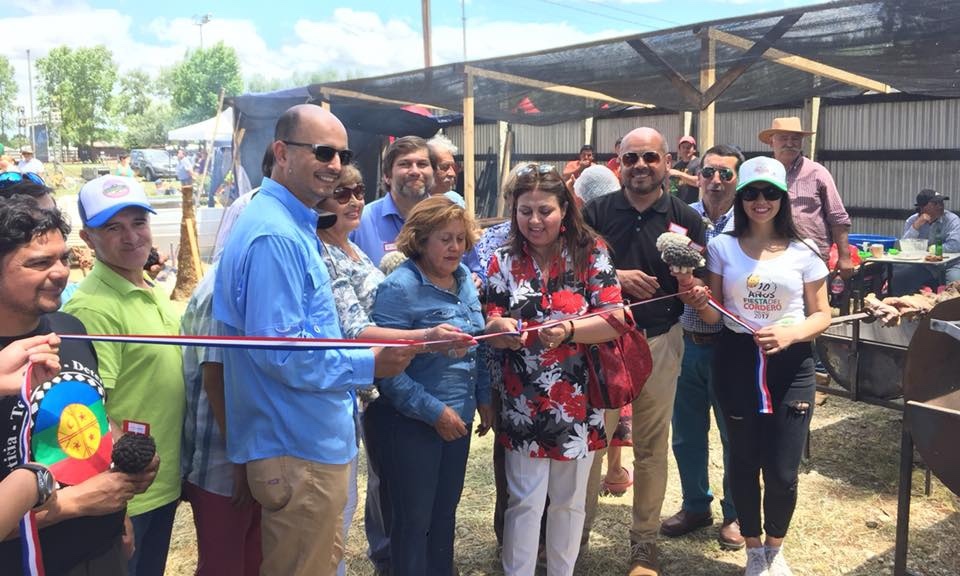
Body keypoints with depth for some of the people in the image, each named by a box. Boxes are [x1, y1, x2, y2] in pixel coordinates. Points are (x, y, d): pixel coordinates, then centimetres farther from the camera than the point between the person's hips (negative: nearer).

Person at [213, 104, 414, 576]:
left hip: (312, 438, 10)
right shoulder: (275, 236, -22)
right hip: (300, 447, -10)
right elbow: (279, 352, -26)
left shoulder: (293, 226, 12)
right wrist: (368, 366, -19)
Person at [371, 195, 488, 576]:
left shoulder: (465, 279, 5)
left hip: (460, 415, 7)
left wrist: (484, 398, 9)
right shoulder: (400, 288, -17)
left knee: (446, 512, 19)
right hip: (416, 421, -7)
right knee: (414, 518, 8)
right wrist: (434, 411, -20)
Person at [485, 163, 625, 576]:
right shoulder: (503, 261, 0)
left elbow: (615, 321, -11)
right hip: (522, 403, 0)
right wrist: (501, 328, -22)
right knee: (525, 502, 6)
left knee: (569, 499, 16)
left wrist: (568, 330, -26)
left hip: (578, 401, 0)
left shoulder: (590, 254, -5)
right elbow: (491, 327, 1)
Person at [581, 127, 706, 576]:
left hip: (659, 341, 0)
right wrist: (615, 277, -15)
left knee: (651, 444, 9)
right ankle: (578, 529, 24)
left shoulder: (686, 218, 1)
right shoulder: (595, 212, 1)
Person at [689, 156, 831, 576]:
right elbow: (714, 316, 6)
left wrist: (790, 333, -16)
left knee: (782, 472, 1)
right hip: (737, 362, 1)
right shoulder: (722, 247, 2)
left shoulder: (803, 252, 0)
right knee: (743, 463, 9)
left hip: (790, 366, 0)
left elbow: (821, 315, 4)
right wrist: (700, 303, -16)